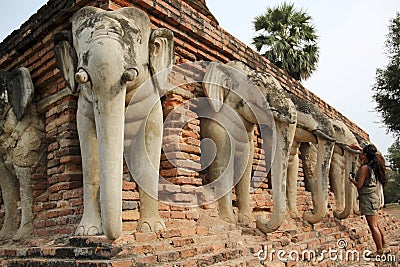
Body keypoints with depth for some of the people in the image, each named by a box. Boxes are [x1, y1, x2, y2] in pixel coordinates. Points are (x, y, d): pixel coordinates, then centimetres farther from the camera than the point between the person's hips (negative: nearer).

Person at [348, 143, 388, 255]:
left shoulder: (364, 167, -17)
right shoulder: (372, 166, 7)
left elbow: (359, 185, -16)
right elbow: (369, 155, 30)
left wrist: (351, 179, 1)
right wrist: (358, 147, 31)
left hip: (367, 198, -9)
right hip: (373, 196, 9)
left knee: (373, 226, -4)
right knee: (376, 225, 18)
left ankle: (380, 252, 0)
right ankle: (384, 247, 27)